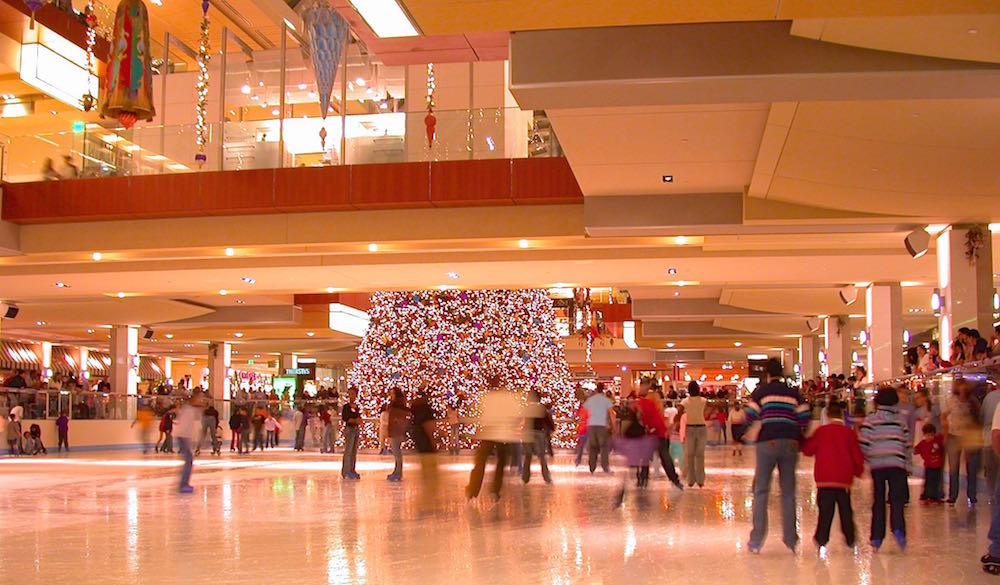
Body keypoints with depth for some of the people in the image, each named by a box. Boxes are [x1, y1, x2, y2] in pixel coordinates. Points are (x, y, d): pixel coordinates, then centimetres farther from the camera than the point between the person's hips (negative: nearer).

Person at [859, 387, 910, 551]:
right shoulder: (901, 420, 8)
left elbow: (863, 443, -6)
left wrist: (867, 458, 11)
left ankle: (877, 537, 7)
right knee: (897, 498, -1)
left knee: (878, 501, 8)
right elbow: (907, 443, 13)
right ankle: (898, 527, -26)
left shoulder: (870, 420, 1)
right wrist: (906, 460, 26)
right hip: (896, 464, 0)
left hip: (876, 465, 0)